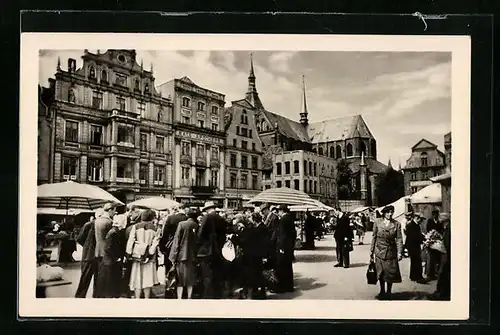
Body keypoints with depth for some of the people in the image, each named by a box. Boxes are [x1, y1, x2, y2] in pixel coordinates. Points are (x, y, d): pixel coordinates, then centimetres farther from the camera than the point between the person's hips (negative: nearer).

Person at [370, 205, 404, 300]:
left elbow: (399, 239, -5)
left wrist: (399, 252, -15)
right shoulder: (377, 223, -1)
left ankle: (388, 292, 21)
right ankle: (382, 292, 26)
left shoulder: (397, 224, -2)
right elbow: (374, 237, 4)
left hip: (391, 252, 0)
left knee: (391, 273, 1)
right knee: (380, 274, 8)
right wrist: (371, 252, 5)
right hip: (379, 251, 1)